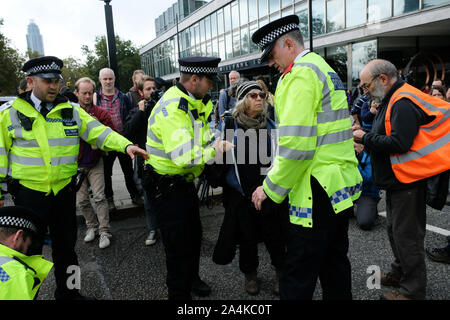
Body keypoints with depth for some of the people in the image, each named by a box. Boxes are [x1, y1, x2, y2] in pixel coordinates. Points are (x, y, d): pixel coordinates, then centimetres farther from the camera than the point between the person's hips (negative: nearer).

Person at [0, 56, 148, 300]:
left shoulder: (71, 111, 3)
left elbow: (99, 132, -5)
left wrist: (125, 145, -21)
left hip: (64, 191, 3)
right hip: (29, 193, -3)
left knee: (65, 246, 18)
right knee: (29, 251, 10)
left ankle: (67, 292, 38)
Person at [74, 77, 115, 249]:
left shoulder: (101, 113, -5)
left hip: (95, 162, -2)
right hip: (76, 164, 2)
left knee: (99, 196, -5)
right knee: (82, 200, 8)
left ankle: (104, 231, 3)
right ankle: (92, 226, 27)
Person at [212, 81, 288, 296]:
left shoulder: (270, 124, 6)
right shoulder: (230, 124, 0)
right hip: (241, 192, -1)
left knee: (274, 234, 7)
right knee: (247, 236, 11)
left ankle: (281, 272, 30)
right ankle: (250, 273, 34)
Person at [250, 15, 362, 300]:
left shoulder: (301, 74, -13)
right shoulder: (325, 68, 18)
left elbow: (296, 144, -23)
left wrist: (270, 188, -12)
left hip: (317, 192, -10)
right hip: (342, 189, 10)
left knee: (298, 276, 0)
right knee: (335, 263, 21)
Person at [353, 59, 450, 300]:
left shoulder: (403, 104, -19)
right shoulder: (391, 101, 15)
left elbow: (399, 143, -27)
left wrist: (365, 138, -18)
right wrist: (365, 139, 3)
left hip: (407, 181, -11)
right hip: (396, 180, 11)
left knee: (406, 235, -1)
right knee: (395, 230, 20)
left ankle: (413, 290, 12)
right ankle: (400, 273, 36)